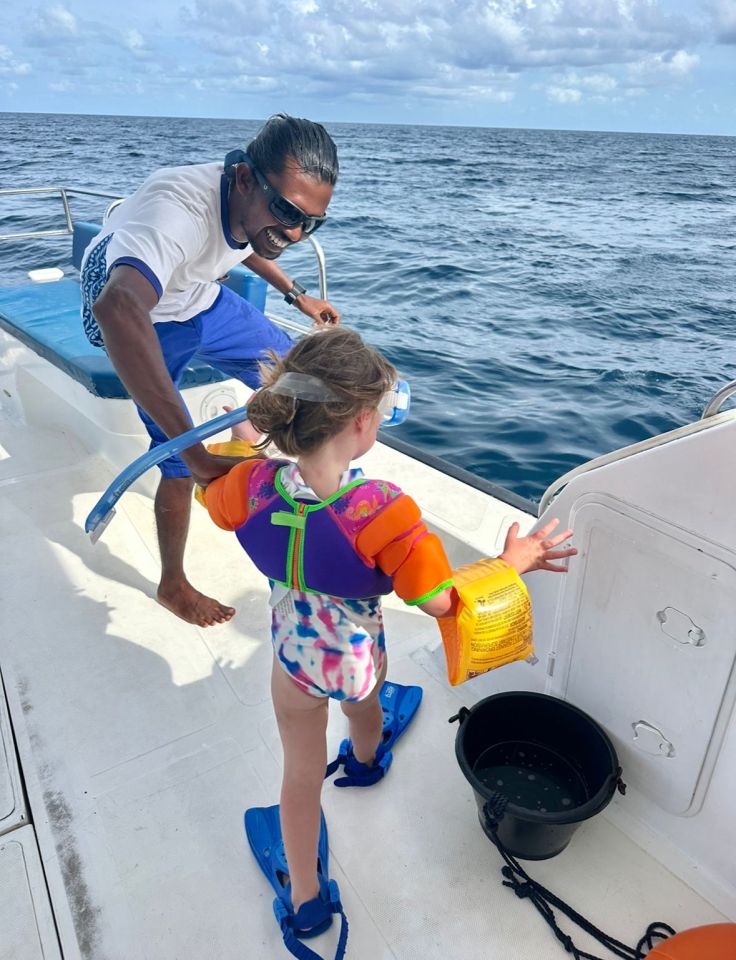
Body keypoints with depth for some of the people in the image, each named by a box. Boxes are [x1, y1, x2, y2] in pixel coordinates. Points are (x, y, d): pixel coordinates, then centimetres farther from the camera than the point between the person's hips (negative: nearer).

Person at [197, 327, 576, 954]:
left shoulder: (252, 485, -29)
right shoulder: (385, 513, -40)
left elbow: (214, 493, -3)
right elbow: (441, 602, -27)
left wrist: (245, 432, 13)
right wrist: (511, 562, -12)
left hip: (294, 655, 1)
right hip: (360, 654, 0)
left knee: (302, 770, 24)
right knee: (363, 703, 37)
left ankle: (304, 896, 42)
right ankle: (367, 761, 72)